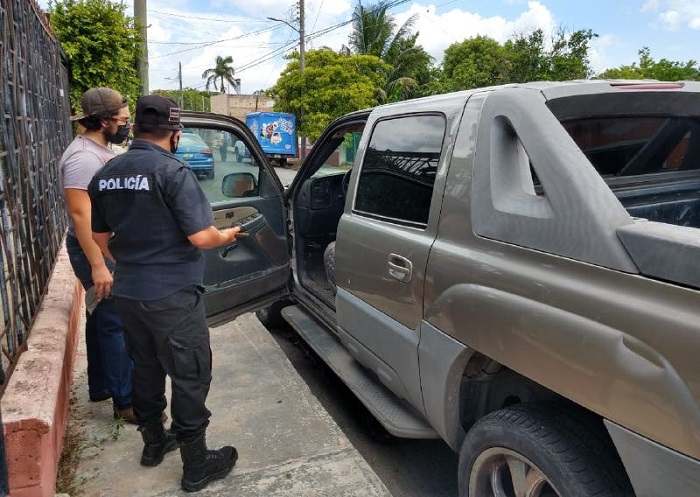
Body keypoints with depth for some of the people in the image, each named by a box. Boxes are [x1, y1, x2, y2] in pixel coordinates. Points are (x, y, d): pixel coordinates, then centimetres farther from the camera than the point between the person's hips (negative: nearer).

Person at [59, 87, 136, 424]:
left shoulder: (101, 150, 10)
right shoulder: (83, 157, -22)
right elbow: (80, 215, -27)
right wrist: (97, 266, -28)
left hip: (110, 246, 10)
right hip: (96, 250, -10)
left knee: (102, 319, 18)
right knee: (117, 323, -5)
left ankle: (100, 386, 32)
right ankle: (125, 402, 5)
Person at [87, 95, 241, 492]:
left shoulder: (106, 175, 5)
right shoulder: (173, 171, -17)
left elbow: (101, 238, 14)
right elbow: (200, 236, -21)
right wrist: (226, 236, 0)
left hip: (128, 292, 7)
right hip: (172, 295, -7)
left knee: (146, 367, 21)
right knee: (190, 376, 5)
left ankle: (154, 441, 39)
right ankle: (197, 465, 16)